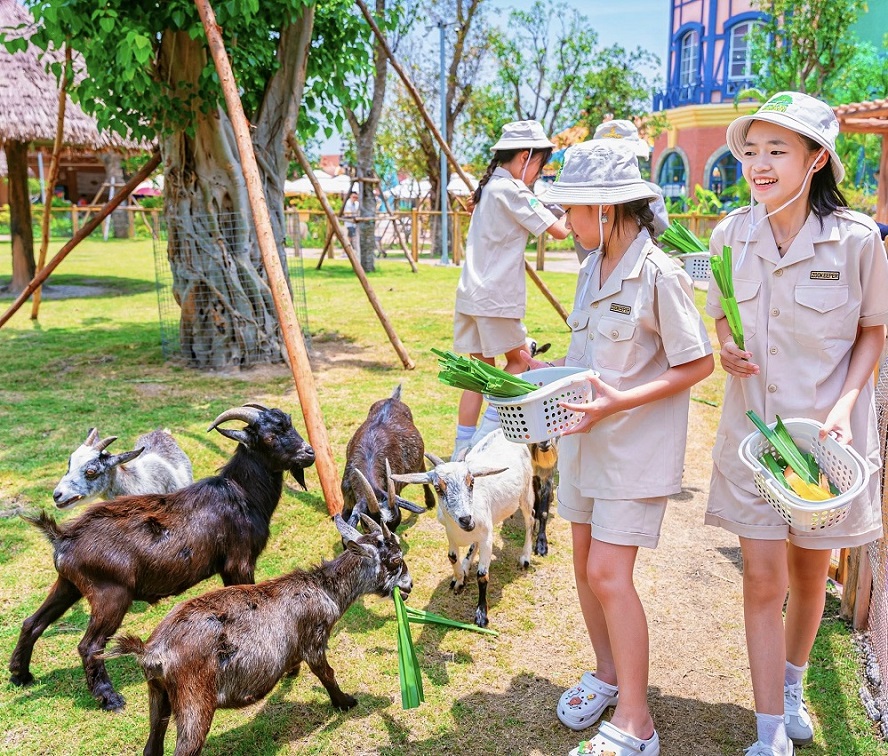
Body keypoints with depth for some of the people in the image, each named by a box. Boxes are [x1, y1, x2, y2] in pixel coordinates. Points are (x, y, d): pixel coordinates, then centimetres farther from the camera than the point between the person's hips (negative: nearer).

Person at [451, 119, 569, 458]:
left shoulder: (490, 186, 15)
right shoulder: (511, 190, -12)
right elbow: (559, 231, -13)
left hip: (472, 295, 8)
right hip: (496, 297, -8)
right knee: (518, 361, 7)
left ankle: (462, 448, 14)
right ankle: (486, 436, 4)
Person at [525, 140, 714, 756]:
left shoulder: (659, 274, -18)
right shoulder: (593, 267, 7)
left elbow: (698, 364, -16)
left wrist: (620, 402, -24)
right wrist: (546, 368, 2)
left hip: (637, 444, -8)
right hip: (587, 435, 8)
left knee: (609, 573, -8)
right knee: (586, 563, 14)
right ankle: (607, 673, 35)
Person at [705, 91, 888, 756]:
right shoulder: (731, 235, -4)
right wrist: (727, 347, -11)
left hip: (827, 428, -1)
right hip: (752, 425, 1)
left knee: (811, 571, 16)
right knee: (763, 579, 1)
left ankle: (792, 686, 44)